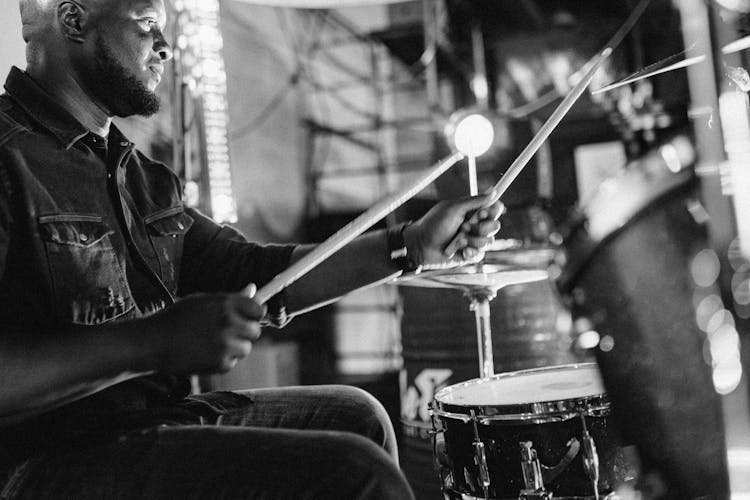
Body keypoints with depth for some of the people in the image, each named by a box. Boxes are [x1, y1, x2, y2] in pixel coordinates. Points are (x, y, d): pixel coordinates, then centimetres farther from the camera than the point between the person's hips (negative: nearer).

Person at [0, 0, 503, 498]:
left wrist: (414, 245, 5)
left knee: (354, 416, 20)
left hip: (158, 412, 9)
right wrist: (152, 342, -31)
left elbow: (257, 276, 11)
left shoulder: (137, 174, 15)